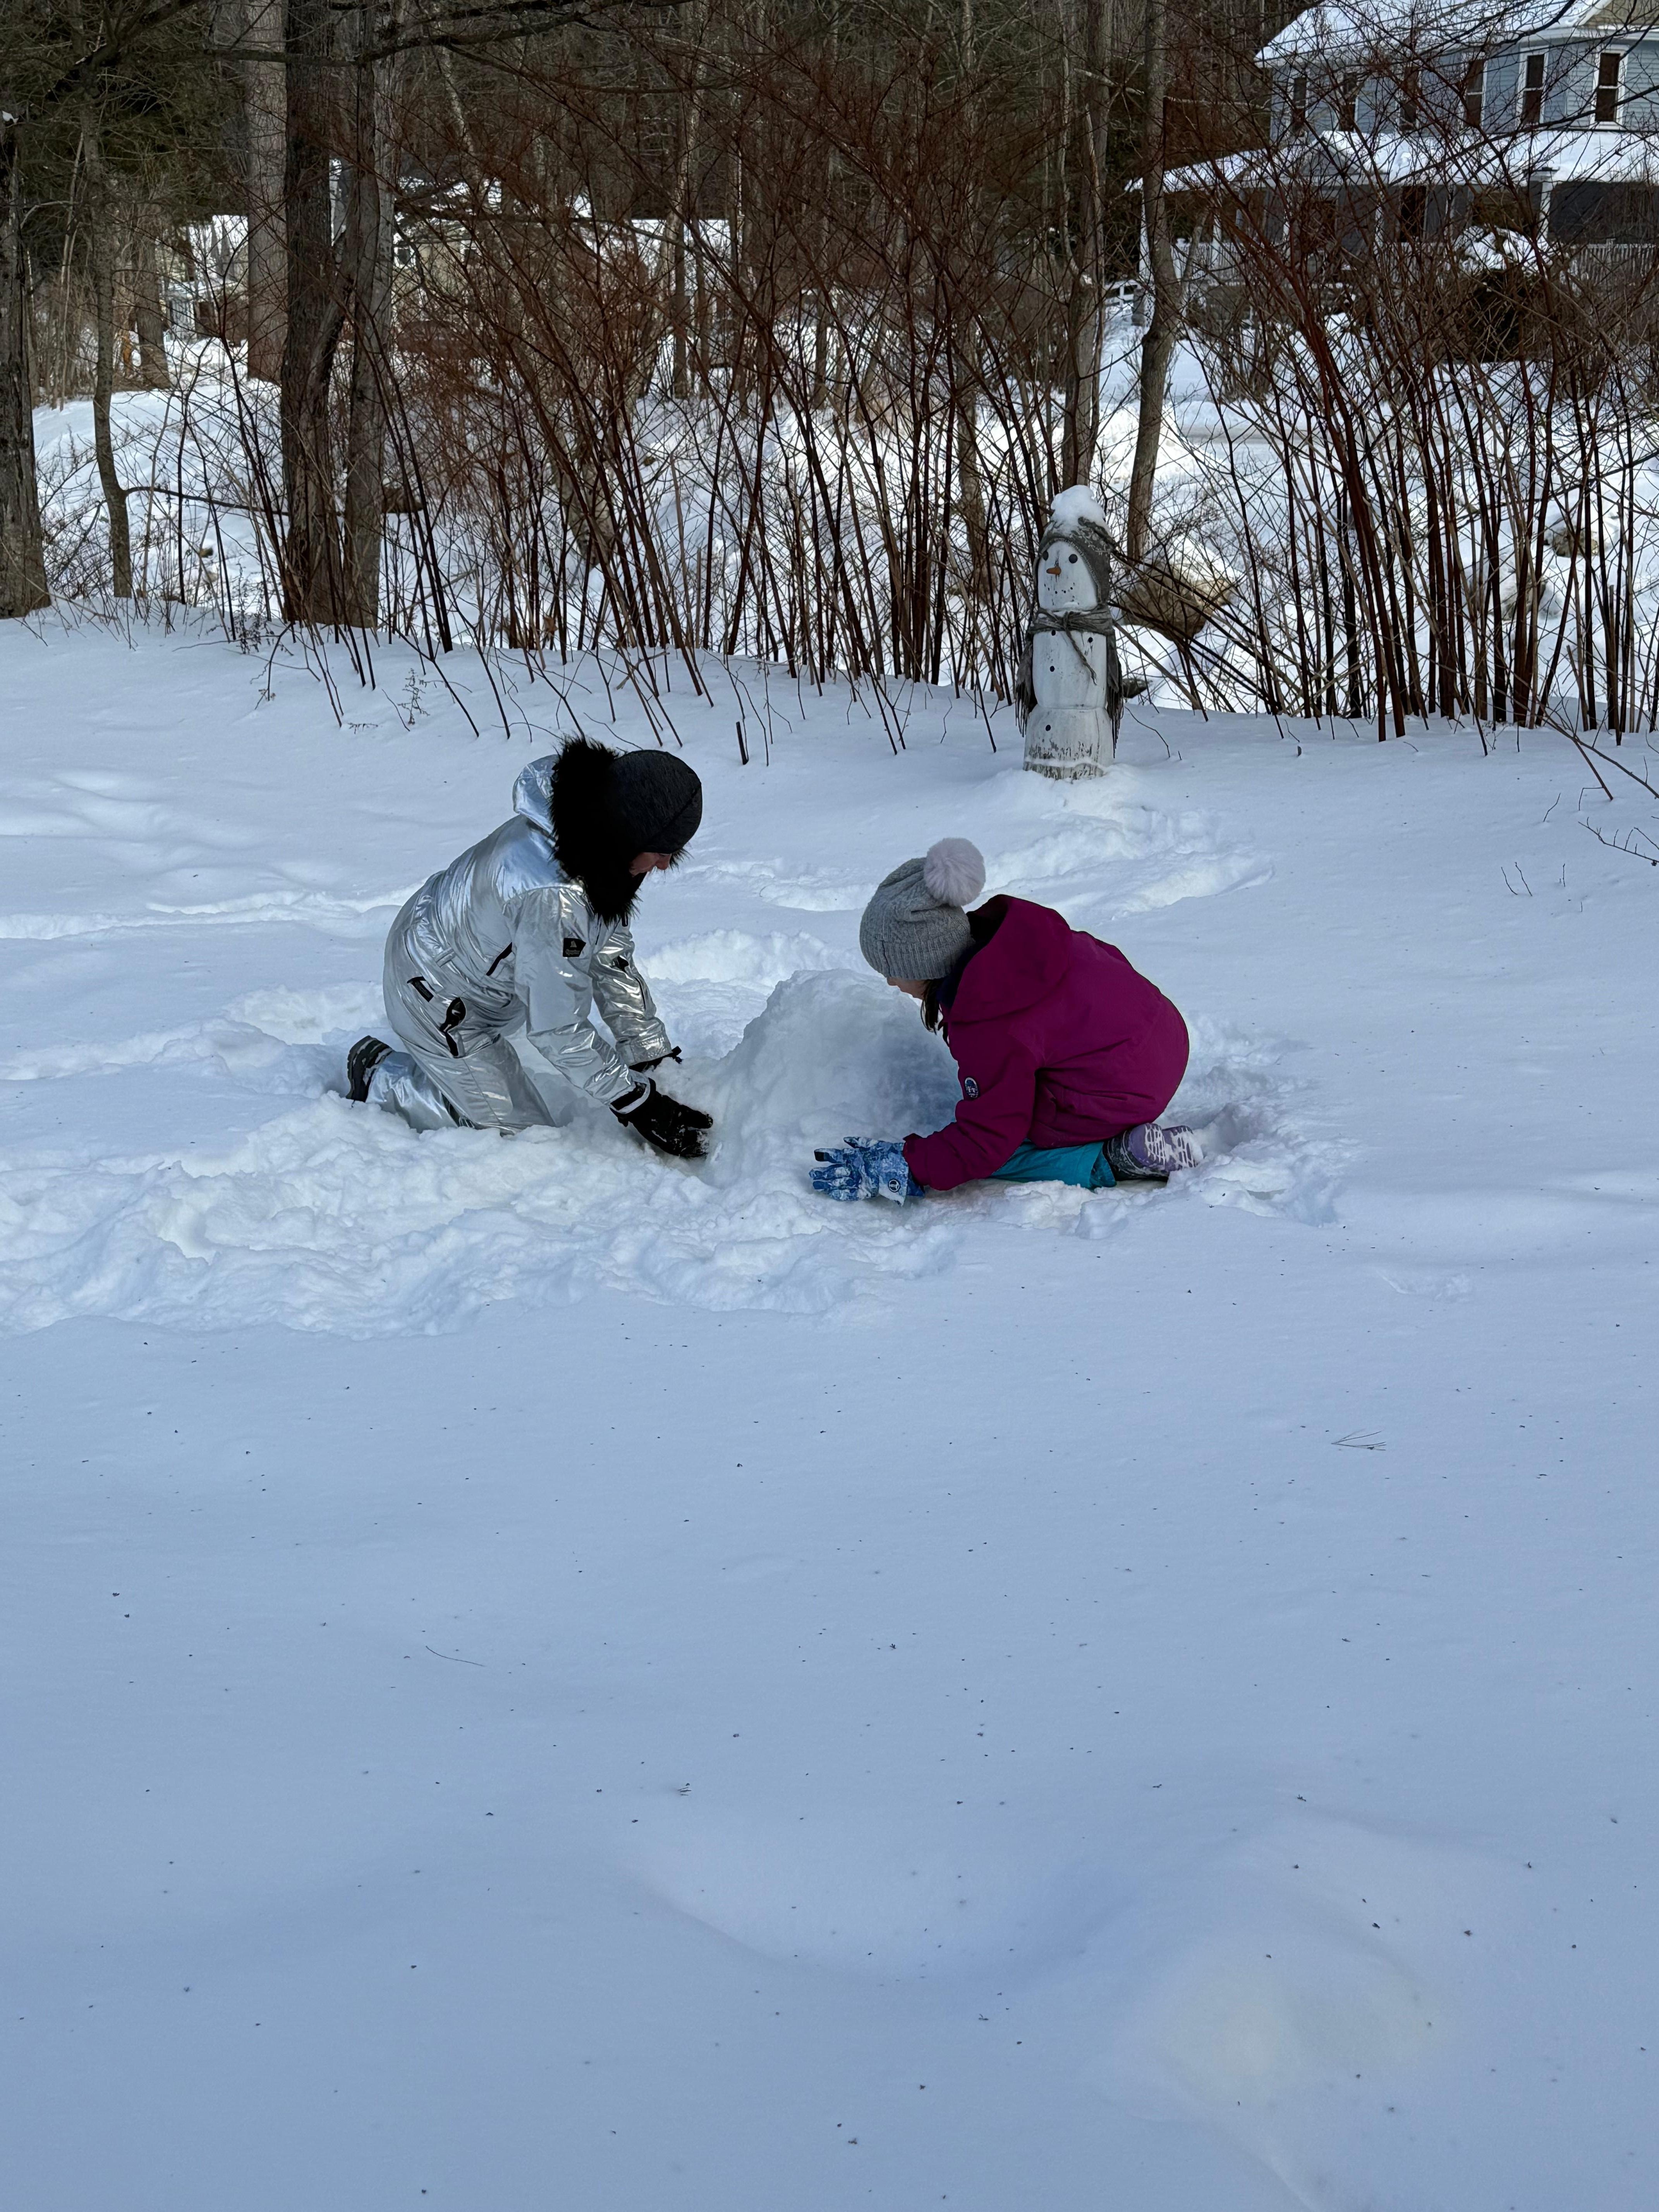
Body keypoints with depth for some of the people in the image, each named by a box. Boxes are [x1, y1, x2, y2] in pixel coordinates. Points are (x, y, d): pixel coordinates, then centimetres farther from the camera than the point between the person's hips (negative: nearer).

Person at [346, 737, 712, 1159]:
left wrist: (656, 1061, -3)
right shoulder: (551, 898, -41)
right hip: (434, 993, -9)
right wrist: (638, 1105, -26)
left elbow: (612, 958, -3)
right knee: (520, 1134, -2)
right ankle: (380, 1083, 12)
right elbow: (557, 1028, -32)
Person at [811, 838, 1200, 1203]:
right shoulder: (1018, 929, -3)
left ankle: (1112, 1160, -8)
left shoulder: (990, 1032, -27)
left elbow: (987, 1142, -19)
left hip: (1119, 1099, -9)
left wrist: (901, 1170, -14)